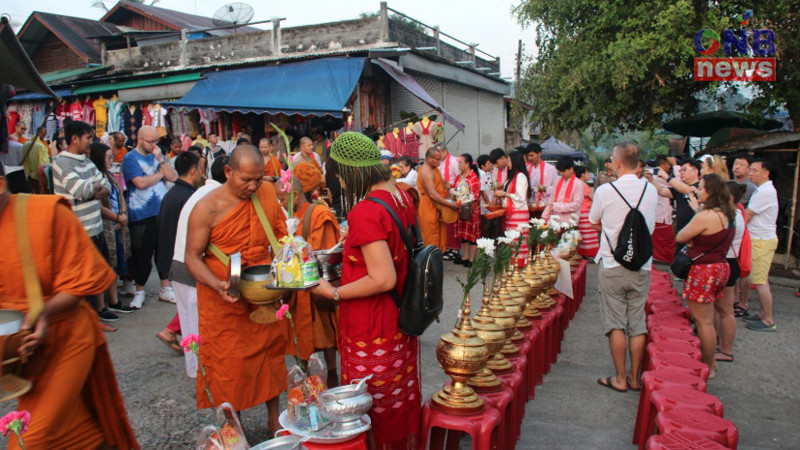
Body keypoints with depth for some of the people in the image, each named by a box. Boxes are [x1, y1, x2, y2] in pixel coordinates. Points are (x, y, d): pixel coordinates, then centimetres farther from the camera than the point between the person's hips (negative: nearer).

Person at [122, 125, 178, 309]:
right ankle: (139, 291, 21)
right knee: (142, 255, 4)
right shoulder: (130, 158, -5)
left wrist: (160, 160, -9)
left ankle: (165, 289, 21)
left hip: (162, 212, 5)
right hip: (141, 216, -5)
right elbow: (141, 183, -19)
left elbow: (173, 177, 3)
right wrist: (161, 173, -5)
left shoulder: (157, 155, 13)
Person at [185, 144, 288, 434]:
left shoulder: (267, 192, 0)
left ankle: (273, 421, 35)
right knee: (230, 366, 4)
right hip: (224, 302, -4)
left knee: (271, 355, 15)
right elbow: (192, 258, -10)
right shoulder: (207, 208, -13)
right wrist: (218, 285, -27)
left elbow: (281, 234, 10)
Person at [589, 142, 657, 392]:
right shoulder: (651, 191, 0)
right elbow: (649, 225, 14)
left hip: (613, 266, -3)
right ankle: (635, 378, 20)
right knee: (637, 324, 11)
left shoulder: (604, 191, -11)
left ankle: (620, 379, 13)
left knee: (615, 323, 5)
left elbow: (594, 223, 3)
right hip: (642, 266, 3)